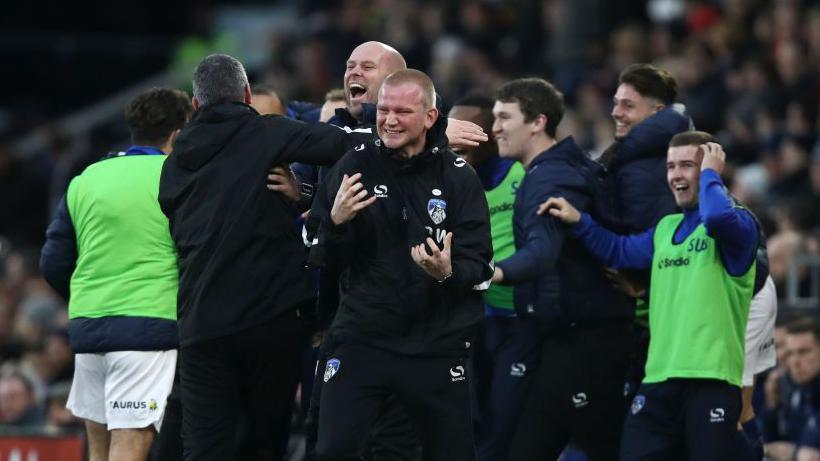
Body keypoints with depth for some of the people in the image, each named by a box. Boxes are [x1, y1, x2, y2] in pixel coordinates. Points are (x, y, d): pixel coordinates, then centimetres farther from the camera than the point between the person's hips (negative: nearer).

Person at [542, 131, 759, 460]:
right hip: (660, 376, 7)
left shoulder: (738, 223, -4)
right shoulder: (666, 228, 20)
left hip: (711, 378, -7)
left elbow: (718, 216, -28)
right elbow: (621, 251, 35)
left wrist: (710, 174, -10)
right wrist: (578, 222, 21)